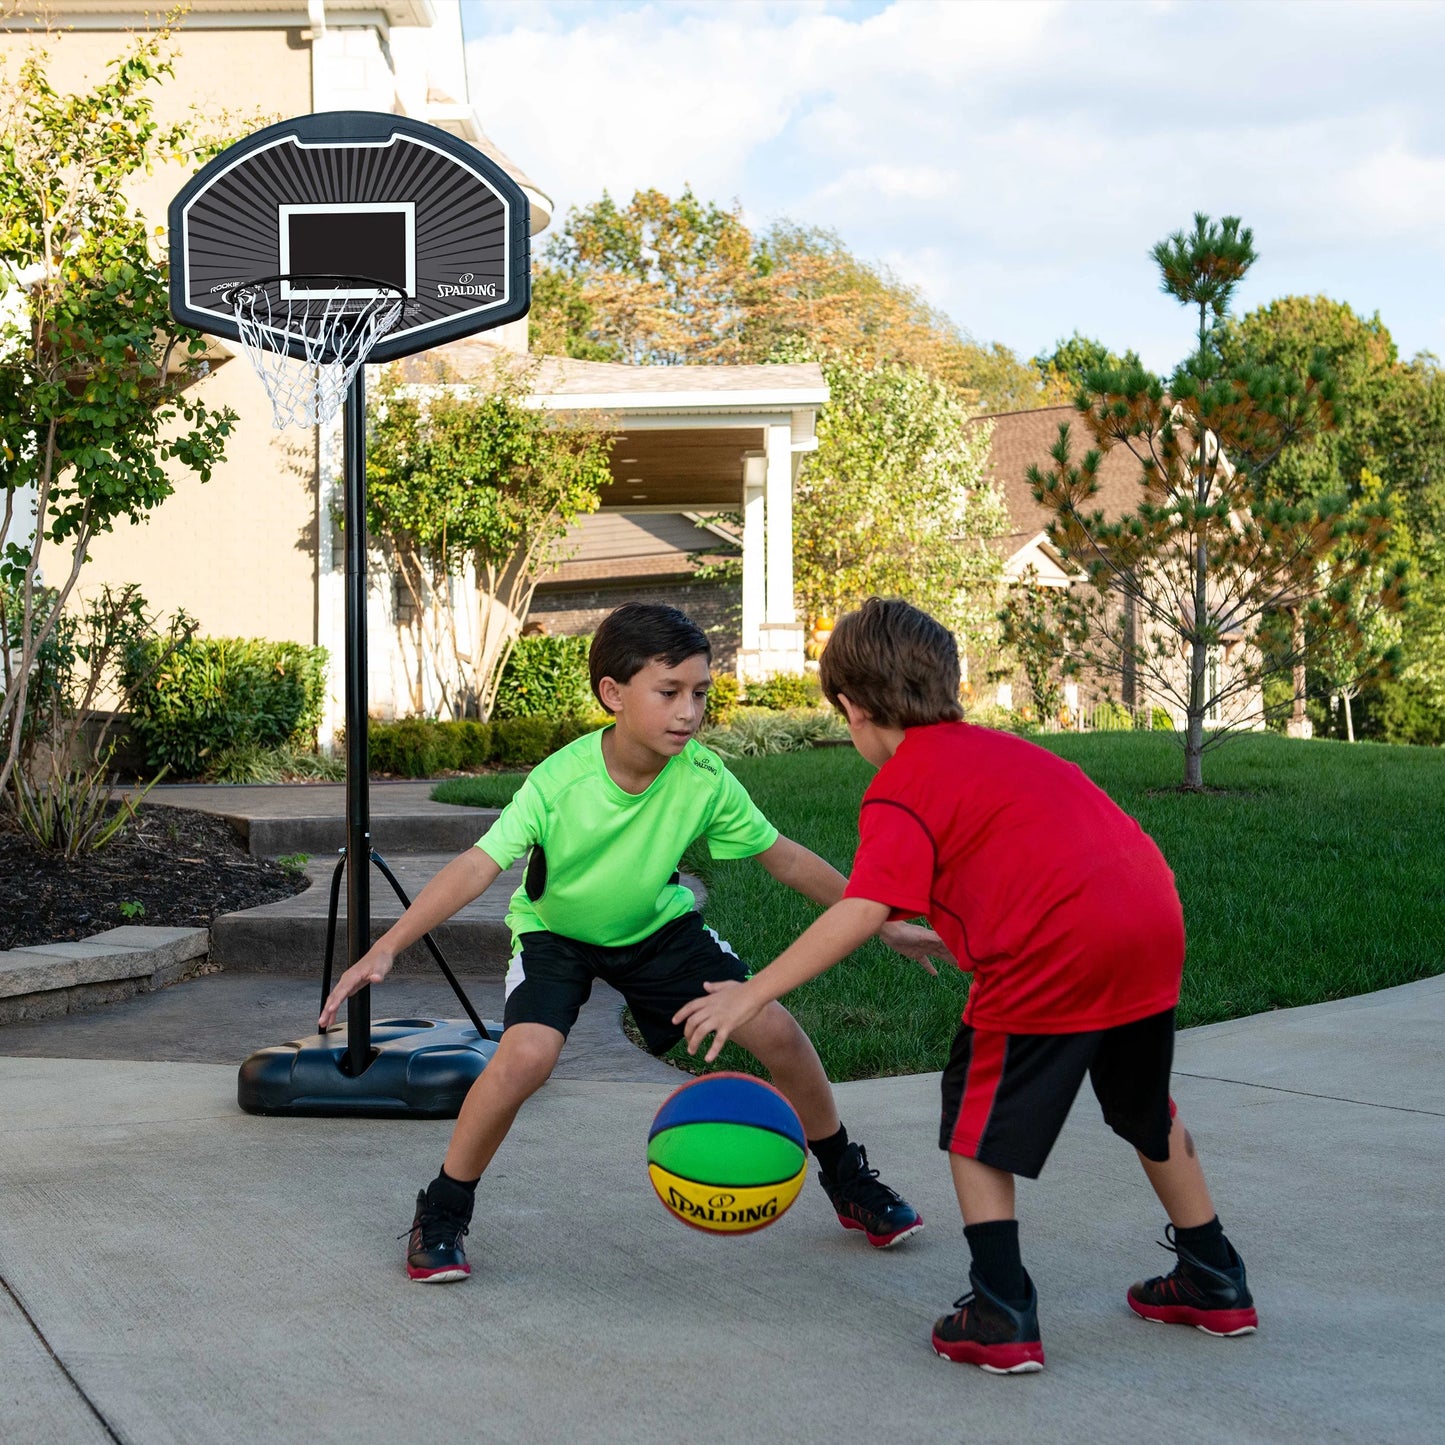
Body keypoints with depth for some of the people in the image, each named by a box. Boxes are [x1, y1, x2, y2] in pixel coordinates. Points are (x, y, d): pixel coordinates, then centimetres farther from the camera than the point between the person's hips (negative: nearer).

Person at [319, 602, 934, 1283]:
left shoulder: (705, 779, -23)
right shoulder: (560, 781, -32)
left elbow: (785, 859, -10)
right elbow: (478, 866, -35)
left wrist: (882, 923, -5)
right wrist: (386, 947, -45)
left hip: (655, 925, 3)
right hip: (555, 929, -3)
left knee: (776, 1030, -7)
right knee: (527, 1054, -29)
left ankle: (847, 1180, 20)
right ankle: (440, 1214, -6)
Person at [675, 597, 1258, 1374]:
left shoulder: (900, 789, -2)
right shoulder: (995, 746, 24)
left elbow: (863, 912, -14)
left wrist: (752, 993, -12)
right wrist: (956, 925, 38)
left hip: (1052, 956, -8)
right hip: (1156, 923, 8)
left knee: (978, 1119, 10)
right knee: (1147, 1110, 27)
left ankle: (1000, 1315, 6)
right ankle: (1214, 1282, 39)